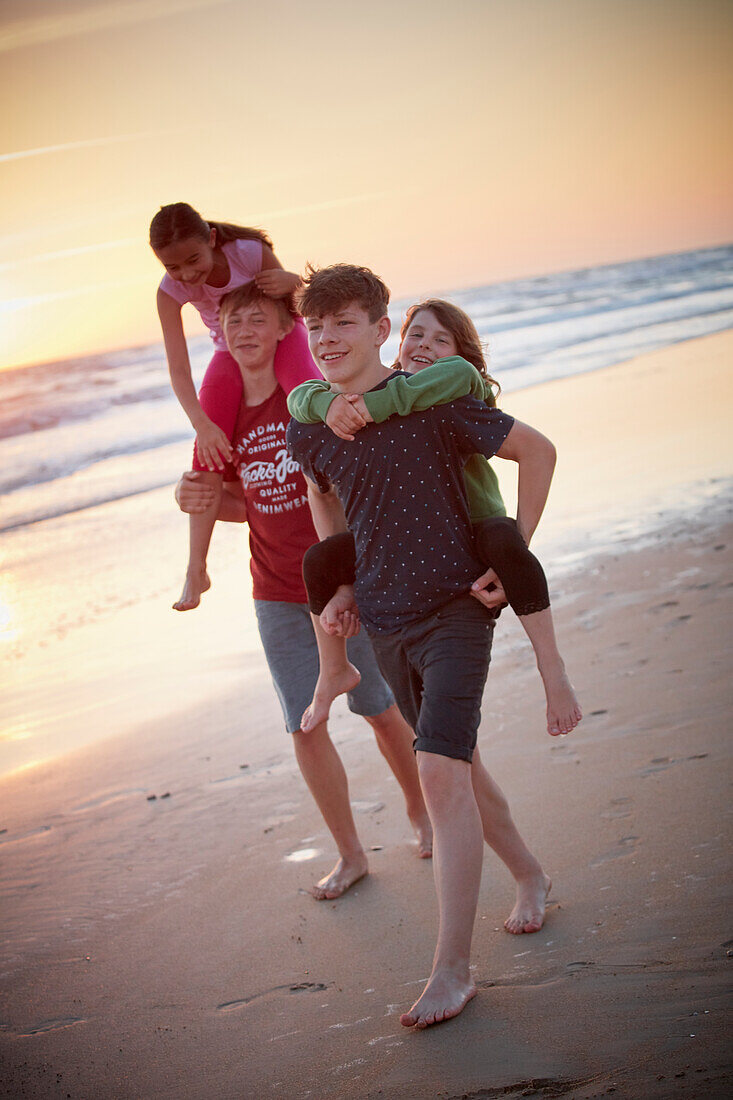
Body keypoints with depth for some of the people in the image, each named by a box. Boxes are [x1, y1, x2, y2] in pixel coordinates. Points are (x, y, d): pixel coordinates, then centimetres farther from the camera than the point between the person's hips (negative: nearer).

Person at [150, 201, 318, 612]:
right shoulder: (170, 292, -26)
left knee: (304, 387, -38)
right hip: (231, 353, 1)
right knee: (210, 450, -12)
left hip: (280, 332, -1)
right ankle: (196, 569, -7)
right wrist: (202, 424, -43)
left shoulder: (250, 252, -29)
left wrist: (290, 283, -39)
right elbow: (179, 369, -29)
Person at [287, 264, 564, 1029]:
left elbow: (537, 450, -6)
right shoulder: (308, 429, -1)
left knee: (441, 771, -15)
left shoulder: (430, 401, -15)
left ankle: (452, 970, -9)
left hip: (456, 606, -5)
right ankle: (529, 878, 41)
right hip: (383, 621, 6)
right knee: (457, 767, 16)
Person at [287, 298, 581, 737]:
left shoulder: (468, 399, -15)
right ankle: (334, 671, 17)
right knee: (319, 559, -5)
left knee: (504, 541, -38)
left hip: (475, 526, -5)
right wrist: (329, 403, -31)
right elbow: (301, 396, -7)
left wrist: (377, 405, -45)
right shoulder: (381, 392, 1)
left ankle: (553, 669, -28)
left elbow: (459, 372, -42)